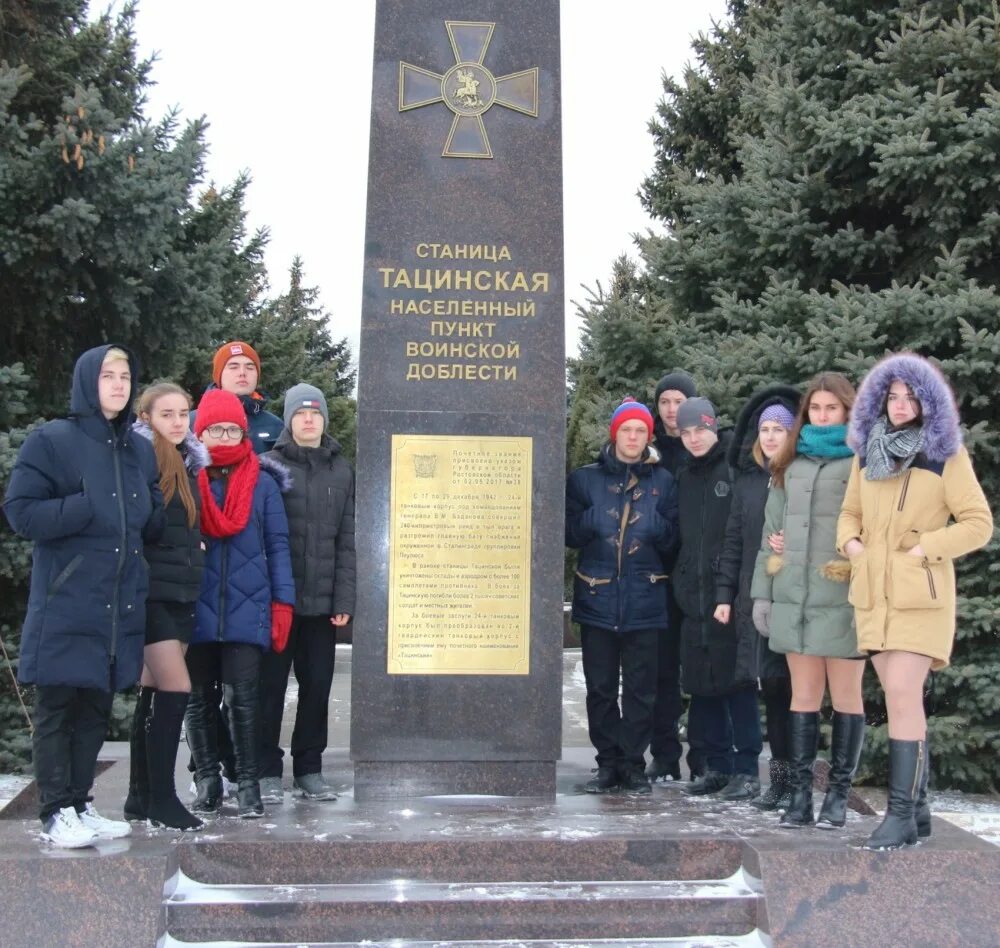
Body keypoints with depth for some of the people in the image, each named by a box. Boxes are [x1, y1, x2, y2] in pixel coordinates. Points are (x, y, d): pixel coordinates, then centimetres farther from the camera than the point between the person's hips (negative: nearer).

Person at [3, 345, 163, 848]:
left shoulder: (141, 451, 14)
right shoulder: (51, 441, -3)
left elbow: (154, 522, 20)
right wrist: (89, 507, -17)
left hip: (120, 606, 6)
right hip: (67, 604, -5)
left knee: (96, 709, 11)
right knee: (58, 707, 1)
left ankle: (80, 804, 21)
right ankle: (56, 813, 10)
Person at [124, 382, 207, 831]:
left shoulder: (189, 463, 14)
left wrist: (194, 560, 15)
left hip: (181, 592, 7)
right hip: (150, 590, -7)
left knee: (153, 693, 10)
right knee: (176, 689, -10)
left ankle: (140, 796, 17)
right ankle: (161, 797, 0)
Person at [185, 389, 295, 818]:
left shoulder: (263, 483, 4)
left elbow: (277, 545, 5)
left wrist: (282, 605, -2)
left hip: (246, 610, -1)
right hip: (196, 610, 2)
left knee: (241, 698, -4)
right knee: (199, 700, 8)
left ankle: (248, 784, 8)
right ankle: (207, 782, 20)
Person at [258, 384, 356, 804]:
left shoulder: (341, 470, 10)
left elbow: (347, 540, 8)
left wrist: (344, 599, 1)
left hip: (322, 602, 3)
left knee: (317, 685, 9)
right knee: (271, 684, 3)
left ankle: (309, 769, 20)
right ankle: (267, 771, 14)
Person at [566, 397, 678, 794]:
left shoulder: (663, 482, 9)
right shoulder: (585, 479, 8)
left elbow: (672, 541, 6)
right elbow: (571, 533, 3)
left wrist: (653, 524, -12)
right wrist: (598, 518, -12)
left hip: (645, 601, 0)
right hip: (597, 598, 0)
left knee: (640, 688, 1)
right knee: (600, 687, 4)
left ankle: (633, 764, 11)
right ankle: (607, 762, 15)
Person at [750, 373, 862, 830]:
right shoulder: (789, 466, 15)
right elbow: (771, 531, 16)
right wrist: (762, 591, 11)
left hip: (843, 599, -4)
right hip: (793, 598, 5)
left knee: (845, 696, 4)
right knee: (803, 696, 8)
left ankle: (838, 795, 13)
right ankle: (800, 793, 12)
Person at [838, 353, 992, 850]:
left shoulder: (946, 455, -3)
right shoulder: (866, 453, 11)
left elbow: (979, 523, -5)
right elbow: (850, 513, 20)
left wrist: (923, 549, -12)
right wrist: (850, 543, -1)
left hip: (920, 593, -5)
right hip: (874, 593, 5)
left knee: (903, 695, -13)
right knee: (901, 699, 9)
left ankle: (901, 813, -7)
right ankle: (917, 807, 18)